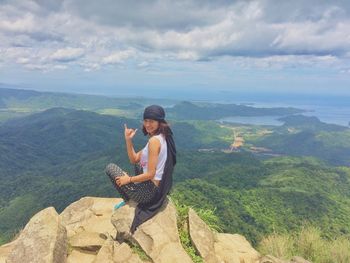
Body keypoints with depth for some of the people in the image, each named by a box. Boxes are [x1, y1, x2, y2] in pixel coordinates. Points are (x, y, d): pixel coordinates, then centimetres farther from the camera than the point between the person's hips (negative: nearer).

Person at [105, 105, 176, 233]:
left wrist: (128, 179, -10)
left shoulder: (154, 140, -20)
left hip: (150, 191, -9)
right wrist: (128, 140, -3)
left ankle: (127, 200, 12)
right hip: (159, 188, 9)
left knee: (110, 168, 1)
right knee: (138, 162, 34)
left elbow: (150, 174, -22)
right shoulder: (162, 137, 8)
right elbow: (134, 160, 9)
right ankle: (130, 198, 30)